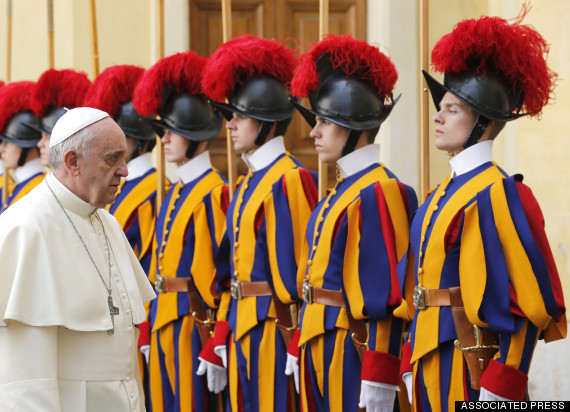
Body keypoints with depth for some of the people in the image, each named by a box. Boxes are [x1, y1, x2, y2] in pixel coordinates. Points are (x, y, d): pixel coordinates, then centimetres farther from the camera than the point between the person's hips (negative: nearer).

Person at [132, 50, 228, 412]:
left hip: (194, 324, -9)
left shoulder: (214, 194, -13)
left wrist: (208, 326, -17)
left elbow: (221, 269, -16)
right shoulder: (176, 192, 15)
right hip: (165, 324, 9)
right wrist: (154, 325, 16)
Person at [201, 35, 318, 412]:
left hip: (274, 327, -9)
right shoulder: (251, 182, 16)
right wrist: (221, 341, 16)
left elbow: (300, 269, -17)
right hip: (243, 327, 9)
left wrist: (298, 348, -19)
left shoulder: (291, 179, -13)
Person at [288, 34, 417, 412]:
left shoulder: (376, 193, -15)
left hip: (353, 352, -9)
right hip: (322, 351, 9)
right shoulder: (342, 191, 15)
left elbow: (387, 298, -20)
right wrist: (307, 359, 19)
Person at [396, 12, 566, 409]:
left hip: (472, 370, -8)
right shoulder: (442, 194, 13)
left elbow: (531, 304, -17)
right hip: (432, 369, 8)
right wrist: (412, 369, 14)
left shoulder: (498, 194, -13)